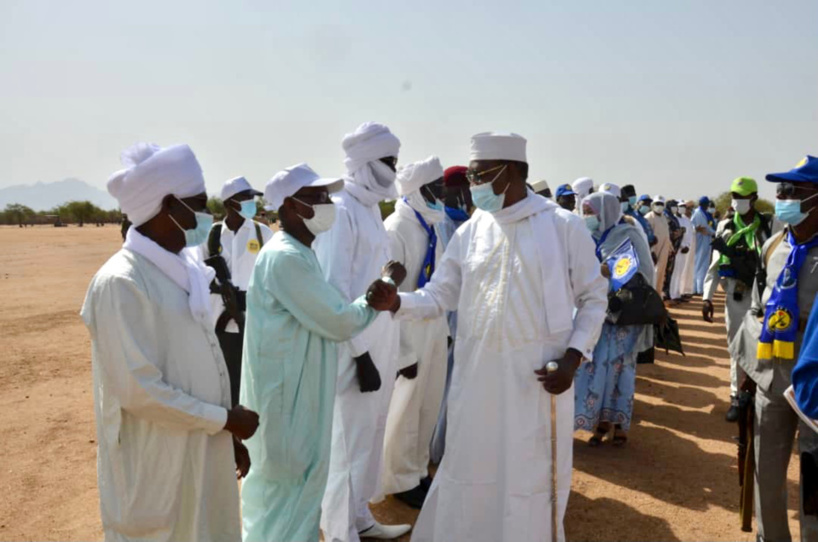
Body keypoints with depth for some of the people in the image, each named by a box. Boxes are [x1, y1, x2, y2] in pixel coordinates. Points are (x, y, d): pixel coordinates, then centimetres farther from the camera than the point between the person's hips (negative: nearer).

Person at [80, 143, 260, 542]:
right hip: (157, 467, -7)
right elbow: (139, 391, -22)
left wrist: (228, 434, 11)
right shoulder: (121, 282, -20)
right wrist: (224, 419, -14)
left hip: (203, 453, 7)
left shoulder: (185, 268, 5)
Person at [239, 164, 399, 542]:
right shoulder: (284, 258, -23)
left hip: (300, 386, 10)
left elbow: (323, 313, 13)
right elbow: (338, 321, -21)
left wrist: (372, 297, 0)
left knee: (300, 475, 20)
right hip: (286, 390, -10)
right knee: (286, 478, 4)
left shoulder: (299, 254, 10)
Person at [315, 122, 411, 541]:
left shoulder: (370, 207, 12)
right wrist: (360, 351, -19)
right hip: (355, 348, -9)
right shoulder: (340, 211, -16)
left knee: (370, 435, 18)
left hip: (378, 343, 9)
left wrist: (384, 346, 13)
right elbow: (334, 288, -19)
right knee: (349, 439, 2)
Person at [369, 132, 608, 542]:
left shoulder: (563, 226, -5)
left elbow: (594, 298, 0)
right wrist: (398, 303, -15)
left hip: (538, 379, -3)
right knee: (470, 474, 14)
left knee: (530, 476, 9)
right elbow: (439, 296, 5)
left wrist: (574, 355, -11)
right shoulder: (470, 231, 4)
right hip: (476, 375, 3)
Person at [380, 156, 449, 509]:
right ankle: (401, 480, 25)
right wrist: (402, 352, -17)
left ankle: (418, 471, 35)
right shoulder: (395, 230, -18)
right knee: (404, 411, 8)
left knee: (428, 408, 18)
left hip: (434, 329, 8)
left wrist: (444, 328, 11)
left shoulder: (431, 227, 6)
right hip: (409, 333, -8)